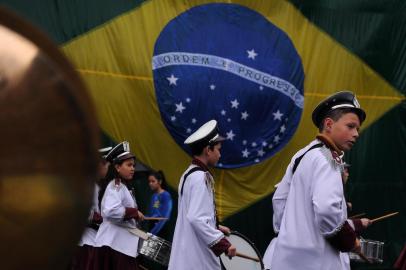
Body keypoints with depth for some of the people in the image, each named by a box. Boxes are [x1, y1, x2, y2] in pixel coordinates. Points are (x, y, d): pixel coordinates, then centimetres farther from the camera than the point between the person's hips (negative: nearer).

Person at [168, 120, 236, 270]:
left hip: (192, 252, 10)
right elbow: (196, 218, -25)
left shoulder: (190, 174, 15)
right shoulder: (200, 177, -16)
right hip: (197, 256, -10)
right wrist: (223, 244, -22)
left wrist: (216, 228, 22)